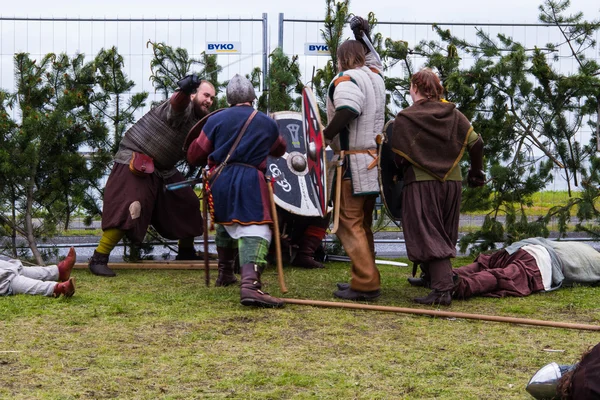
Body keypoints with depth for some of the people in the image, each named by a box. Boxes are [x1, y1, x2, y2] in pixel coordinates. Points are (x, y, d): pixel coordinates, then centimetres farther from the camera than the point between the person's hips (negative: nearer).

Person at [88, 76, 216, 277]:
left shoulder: (200, 123, 10)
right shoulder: (184, 109, -16)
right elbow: (176, 102, -42)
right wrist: (184, 90, -64)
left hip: (162, 170, 10)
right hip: (135, 162, -10)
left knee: (188, 205, 13)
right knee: (129, 208, -24)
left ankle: (186, 252, 32)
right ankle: (98, 259, -19)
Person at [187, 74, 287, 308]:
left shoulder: (216, 119, 7)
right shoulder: (267, 123, 11)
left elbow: (195, 156, 11)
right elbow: (279, 150, 32)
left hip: (219, 181, 3)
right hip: (250, 182, -3)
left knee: (226, 223, 28)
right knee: (254, 229, -13)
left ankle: (225, 274, 41)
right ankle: (250, 284, -36)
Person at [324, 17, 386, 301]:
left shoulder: (347, 79, -12)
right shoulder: (374, 75, 13)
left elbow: (347, 113, -29)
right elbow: (371, 57, 38)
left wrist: (323, 137, -22)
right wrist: (362, 36, 31)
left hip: (354, 163, -9)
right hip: (374, 161, 9)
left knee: (349, 224, -8)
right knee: (363, 224, 16)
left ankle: (365, 284, -13)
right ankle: (366, 280, 21)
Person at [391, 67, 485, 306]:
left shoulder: (404, 119, -7)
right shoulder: (453, 114, 7)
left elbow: (398, 157, -7)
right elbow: (476, 143, 4)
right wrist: (476, 173, 17)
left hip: (421, 183, -5)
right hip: (452, 182, 5)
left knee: (428, 236, -6)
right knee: (444, 235, 19)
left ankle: (443, 288, -18)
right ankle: (431, 277, 33)